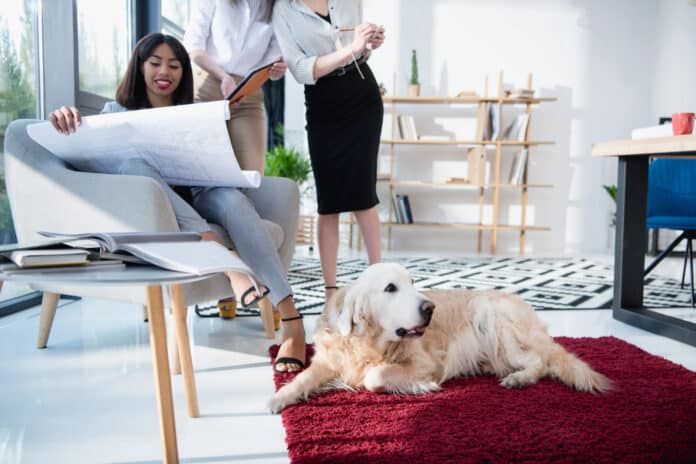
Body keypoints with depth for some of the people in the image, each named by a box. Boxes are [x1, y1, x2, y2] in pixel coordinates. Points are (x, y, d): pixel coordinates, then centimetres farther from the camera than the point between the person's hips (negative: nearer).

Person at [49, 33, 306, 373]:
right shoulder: (118, 113, 17)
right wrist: (66, 121, -20)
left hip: (199, 199, 1)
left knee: (232, 198, -34)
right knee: (135, 166, -33)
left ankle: (291, 321, -44)